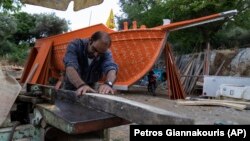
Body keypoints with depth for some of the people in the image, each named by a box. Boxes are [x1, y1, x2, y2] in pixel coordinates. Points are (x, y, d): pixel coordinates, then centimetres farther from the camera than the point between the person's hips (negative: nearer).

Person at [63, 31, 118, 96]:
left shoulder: (106, 53, -12)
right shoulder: (75, 46, -18)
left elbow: (111, 68, -28)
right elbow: (70, 68, -32)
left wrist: (108, 83, -48)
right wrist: (81, 85, -49)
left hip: (90, 90, 1)